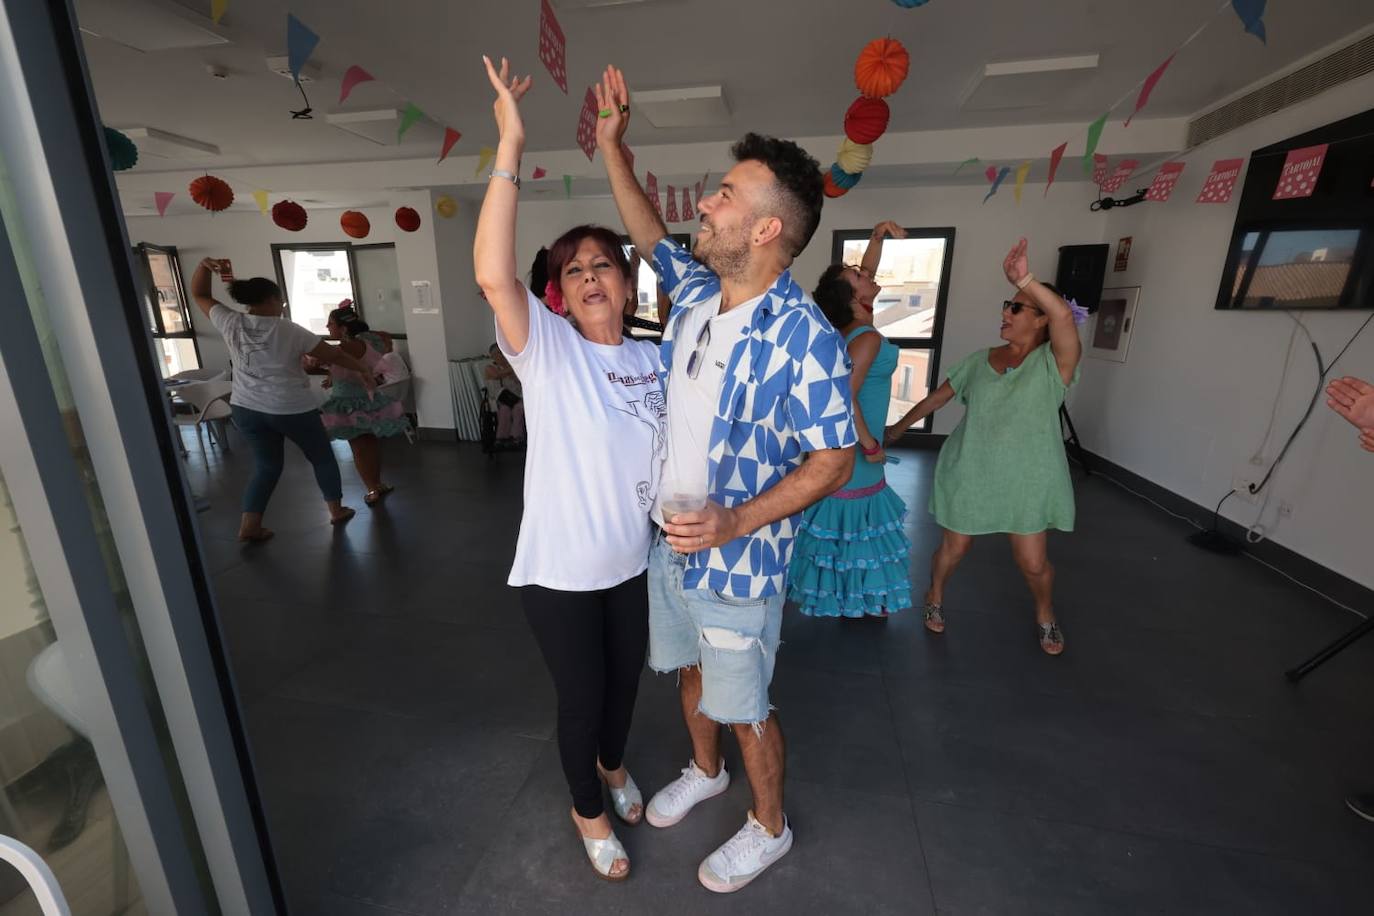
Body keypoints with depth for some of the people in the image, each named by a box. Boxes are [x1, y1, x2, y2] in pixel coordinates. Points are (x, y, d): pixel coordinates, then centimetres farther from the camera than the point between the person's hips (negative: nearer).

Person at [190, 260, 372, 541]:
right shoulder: (290, 331, -11)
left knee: (267, 466, 17)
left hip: (246, 409, 5)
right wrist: (363, 370, 6)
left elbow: (199, 294, 15)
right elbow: (333, 355, -5)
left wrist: (204, 265, 4)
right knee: (322, 457, 15)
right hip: (292, 409, -5)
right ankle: (337, 510, 23)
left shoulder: (230, 324, 0)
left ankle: (249, 526, 12)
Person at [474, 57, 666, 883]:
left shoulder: (653, 360, 1)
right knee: (581, 696, 15)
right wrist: (511, 148, -31)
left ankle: (612, 763, 57)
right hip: (560, 569, -4)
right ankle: (588, 809, 45)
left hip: (633, 562, 5)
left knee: (626, 678, 25)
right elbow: (493, 275, -31)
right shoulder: (547, 350, -13)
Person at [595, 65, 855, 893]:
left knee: (744, 707, 14)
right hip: (669, 543, 7)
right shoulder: (695, 289, -1)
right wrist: (612, 143, 14)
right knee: (690, 672, 27)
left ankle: (770, 828, 44)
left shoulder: (805, 337, -23)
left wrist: (735, 523, -28)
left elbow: (834, 460, -19)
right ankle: (704, 772, 55)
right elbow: (649, 233, 19)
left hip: (738, 561, -7)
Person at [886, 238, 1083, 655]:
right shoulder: (979, 361, 2)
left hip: (1026, 480, -2)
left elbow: (1064, 315, -30)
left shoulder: (1054, 362, -9)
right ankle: (935, 597, 40)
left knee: (1034, 563, 7)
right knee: (954, 547, 12)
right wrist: (898, 428, 16)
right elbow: (937, 397, 11)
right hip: (969, 473, 2)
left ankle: (1045, 615, 39)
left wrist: (1025, 279, -38)